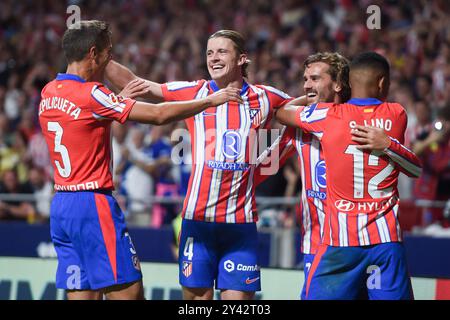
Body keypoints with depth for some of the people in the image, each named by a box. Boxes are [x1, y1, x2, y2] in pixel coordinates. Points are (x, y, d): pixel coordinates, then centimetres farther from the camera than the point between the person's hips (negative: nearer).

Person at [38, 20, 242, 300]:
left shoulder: (49, 93, 9)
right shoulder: (91, 94, -14)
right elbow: (158, 114, -13)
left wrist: (118, 100, 24)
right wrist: (211, 100, -4)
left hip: (60, 206, 9)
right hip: (93, 204, -8)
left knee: (83, 295, 7)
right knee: (129, 293, -7)